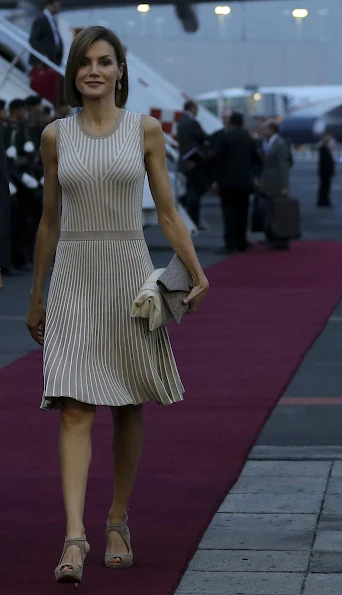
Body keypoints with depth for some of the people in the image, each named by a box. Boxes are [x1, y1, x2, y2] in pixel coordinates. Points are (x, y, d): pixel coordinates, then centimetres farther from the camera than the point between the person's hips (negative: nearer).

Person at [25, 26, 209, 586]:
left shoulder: (146, 130, 2)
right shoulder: (55, 136, 5)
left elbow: (167, 211, 6)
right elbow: (49, 220, 12)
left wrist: (198, 272, -4)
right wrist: (36, 297, 15)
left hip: (129, 272, 0)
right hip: (74, 275, 0)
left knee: (128, 406, 8)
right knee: (75, 408, -11)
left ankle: (118, 521, 24)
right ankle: (75, 538, -17)